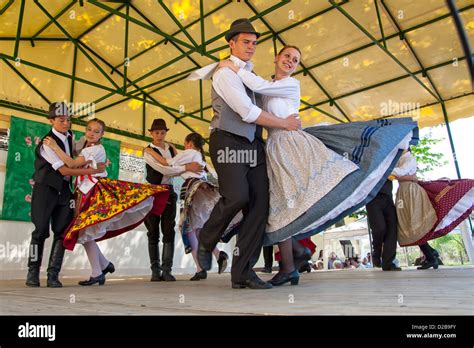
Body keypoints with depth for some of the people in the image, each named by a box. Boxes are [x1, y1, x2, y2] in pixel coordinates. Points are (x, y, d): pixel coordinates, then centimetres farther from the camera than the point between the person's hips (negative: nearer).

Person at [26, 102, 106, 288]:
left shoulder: (69, 135, 9)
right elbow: (64, 170, -19)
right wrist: (93, 170, -21)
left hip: (64, 189, 6)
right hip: (46, 189, -6)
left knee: (62, 231, -1)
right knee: (41, 231, -3)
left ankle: (53, 275, 4)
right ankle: (32, 273, 12)